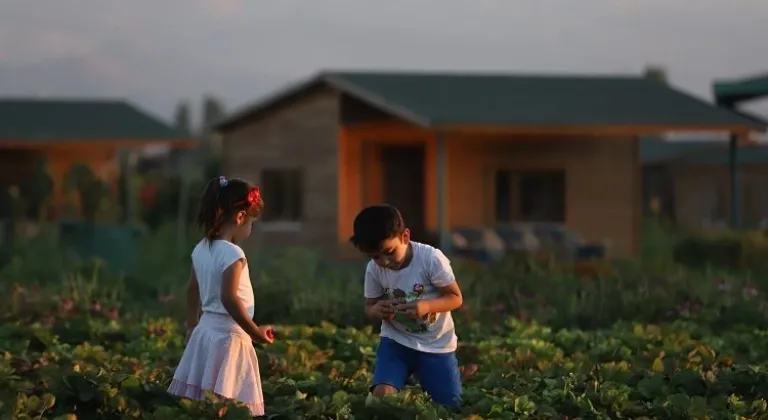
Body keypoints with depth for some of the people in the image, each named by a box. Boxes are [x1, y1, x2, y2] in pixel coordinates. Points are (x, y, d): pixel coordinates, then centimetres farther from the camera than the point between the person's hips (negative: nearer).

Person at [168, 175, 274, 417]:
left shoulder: (201, 250, 8)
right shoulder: (232, 253, -17)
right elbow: (229, 298, -25)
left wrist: (192, 327, 29)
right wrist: (255, 331, -19)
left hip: (205, 332, 9)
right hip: (228, 336, -9)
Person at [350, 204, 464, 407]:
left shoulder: (431, 258, -21)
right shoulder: (374, 269, -11)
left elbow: (456, 298, -14)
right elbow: (369, 306, 3)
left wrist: (426, 306, -33)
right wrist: (377, 311, -23)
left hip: (436, 343, -1)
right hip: (396, 341, 1)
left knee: (450, 406, 1)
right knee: (381, 395, -23)